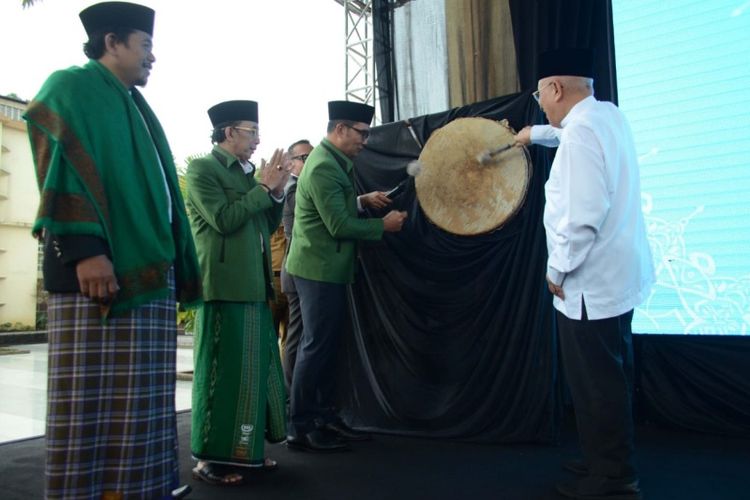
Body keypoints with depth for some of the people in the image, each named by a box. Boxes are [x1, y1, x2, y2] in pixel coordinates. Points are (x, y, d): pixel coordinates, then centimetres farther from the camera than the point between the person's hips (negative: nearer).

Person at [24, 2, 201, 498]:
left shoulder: (134, 106, 25)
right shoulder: (72, 87, 1)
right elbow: (63, 169, -12)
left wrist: (178, 264, 18)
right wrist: (85, 249, -23)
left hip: (149, 266, 8)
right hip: (100, 266, -8)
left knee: (139, 393, 9)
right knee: (95, 392, -5)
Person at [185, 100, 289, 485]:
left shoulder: (247, 174, 19)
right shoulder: (202, 168, -4)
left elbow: (266, 228, 20)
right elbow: (224, 219, -16)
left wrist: (276, 192, 5)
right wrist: (264, 187, -9)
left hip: (254, 286, 8)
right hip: (224, 285, -8)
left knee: (255, 367, 10)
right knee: (223, 370, -5)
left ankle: (245, 449, 22)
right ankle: (209, 458, 7)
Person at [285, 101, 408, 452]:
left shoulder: (333, 161, 13)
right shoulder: (323, 167, -19)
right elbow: (339, 225, -22)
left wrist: (363, 201, 6)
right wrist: (383, 225, -12)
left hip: (327, 267, 10)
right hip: (320, 269, -10)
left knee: (326, 344, 14)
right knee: (316, 346, -4)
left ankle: (325, 417, 24)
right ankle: (300, 429, 7)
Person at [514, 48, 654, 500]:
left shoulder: (580, 132, -21)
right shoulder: (608, 115, 9)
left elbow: (582, 216, -29)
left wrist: (558, 268, -16)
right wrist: (535, 133, 46)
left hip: (591, 282, -10)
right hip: (617, 276, 10)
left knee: (596, 385, 2)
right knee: (611, 379, 20)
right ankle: (611, 463, 36)